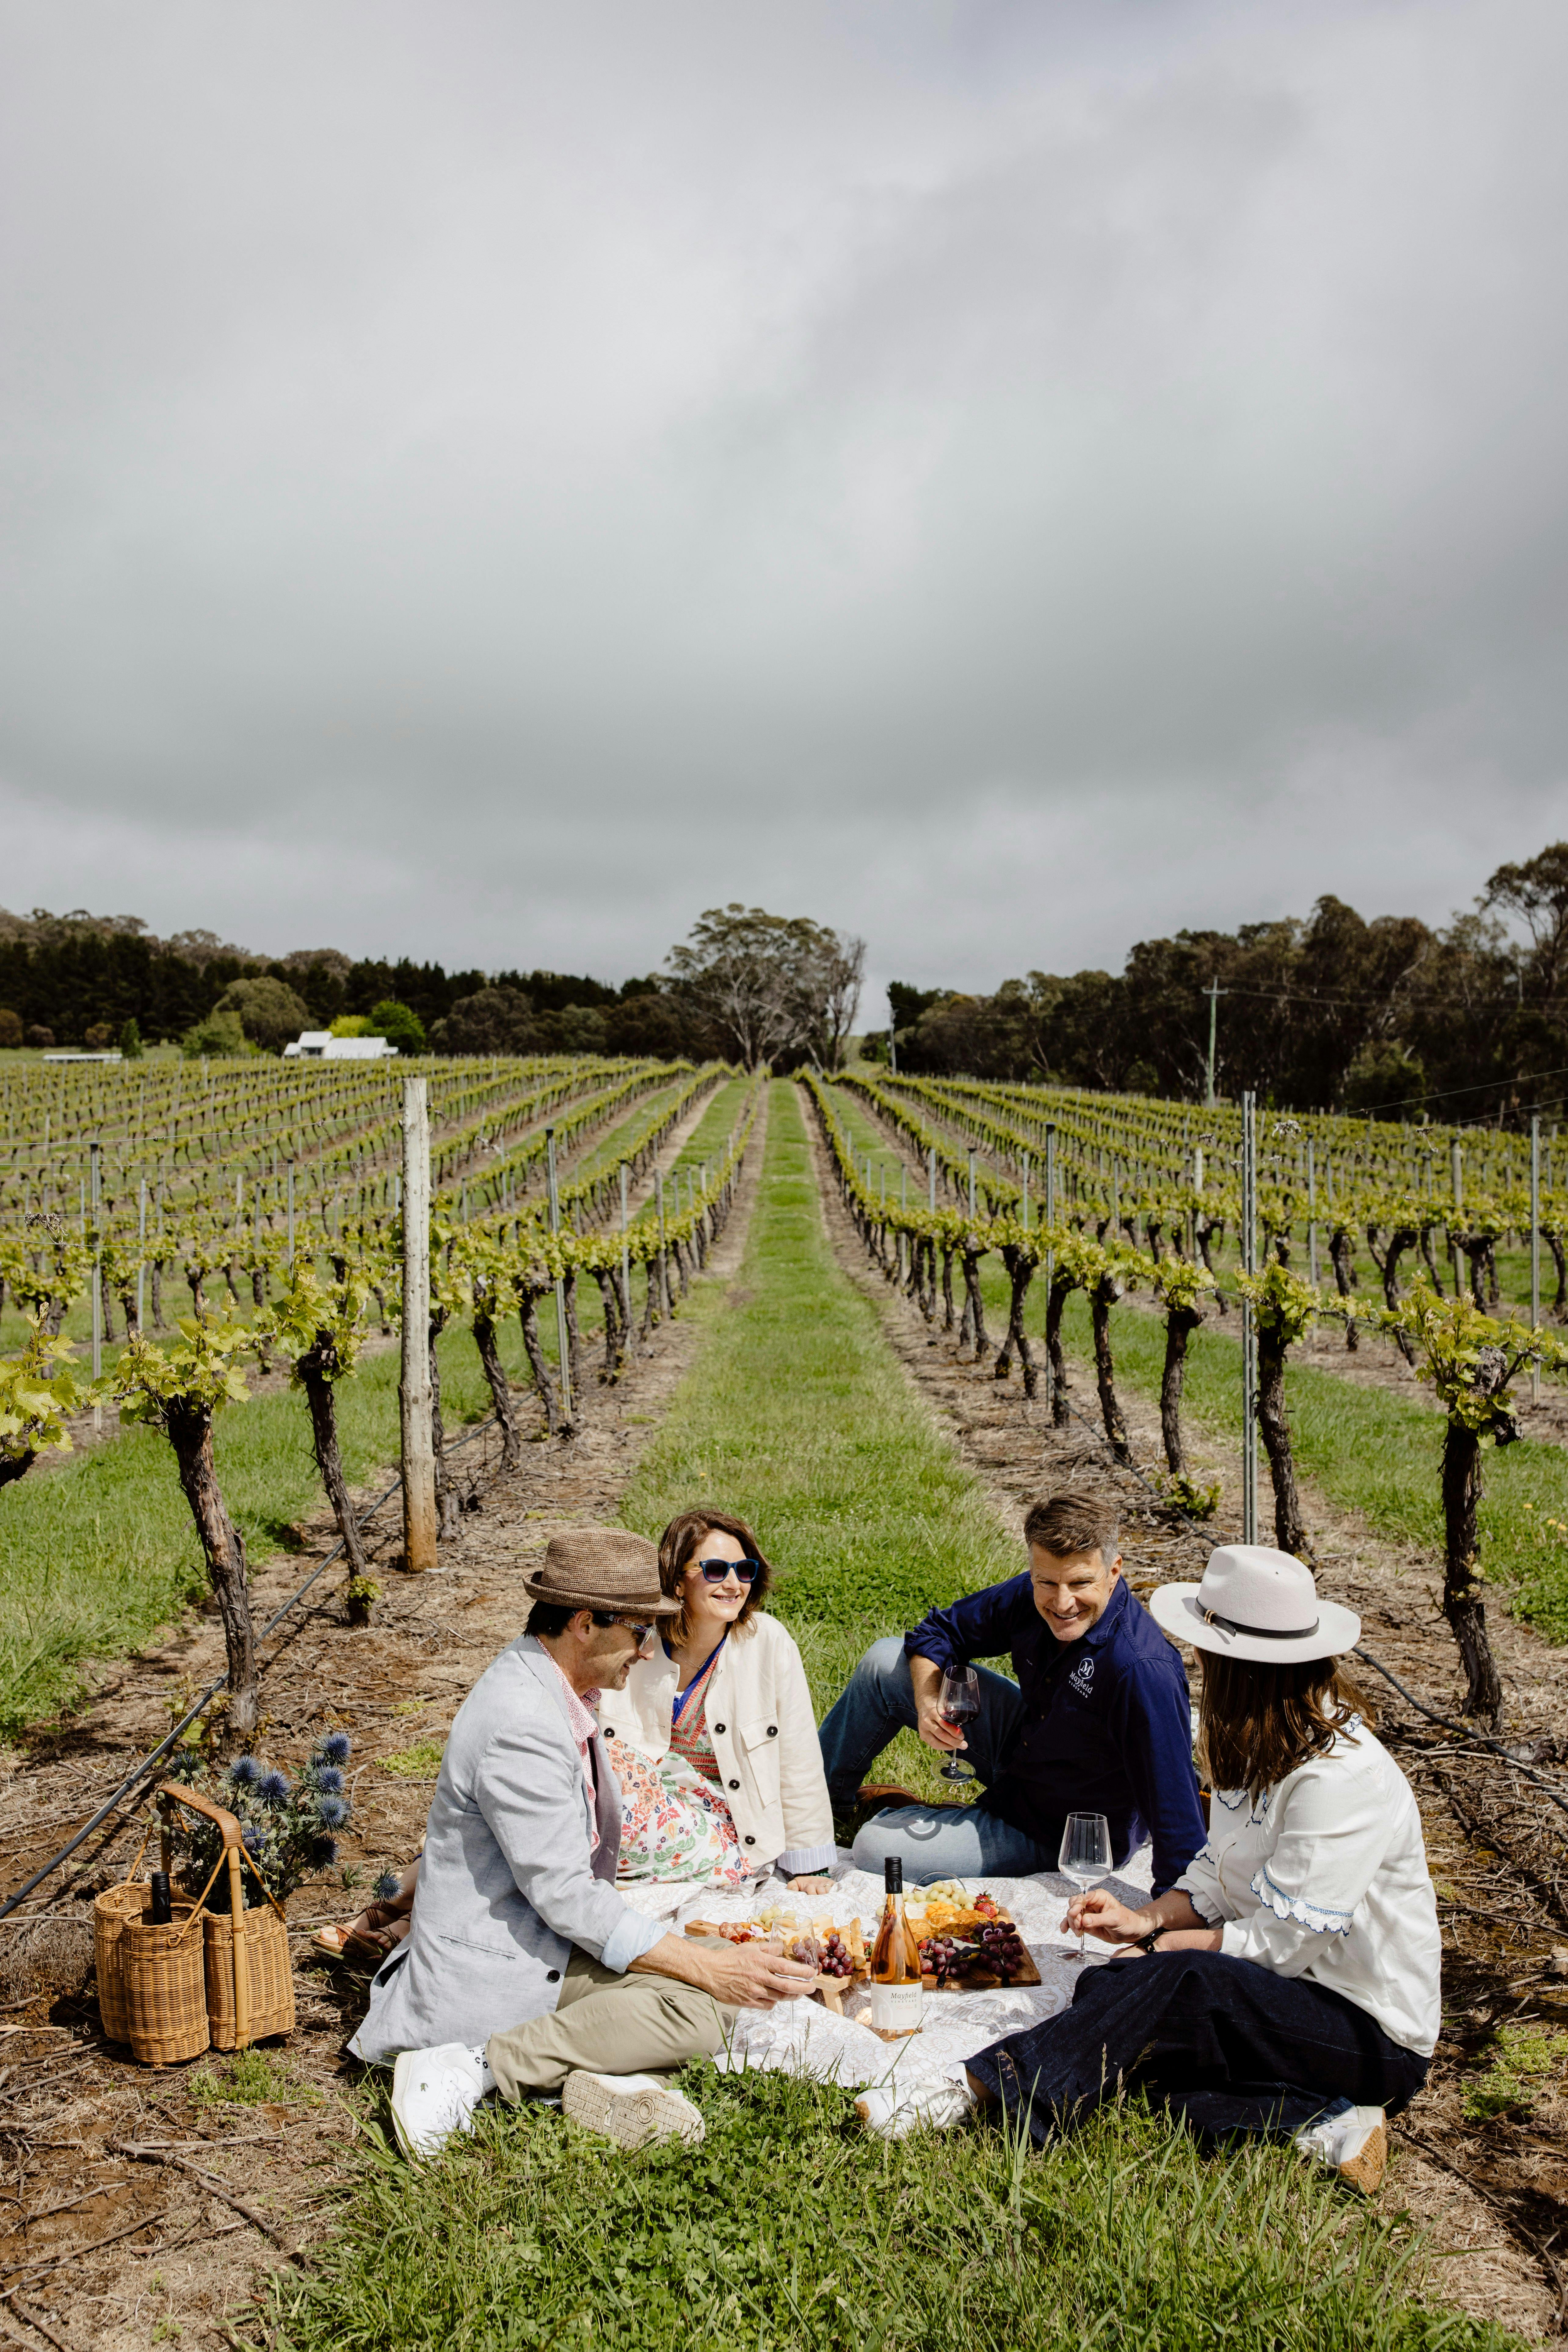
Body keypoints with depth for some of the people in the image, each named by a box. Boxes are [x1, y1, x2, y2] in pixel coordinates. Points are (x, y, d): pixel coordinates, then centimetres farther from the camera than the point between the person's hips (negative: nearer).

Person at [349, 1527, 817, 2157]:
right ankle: (470, 2068, -18)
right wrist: (706, 1967, -23)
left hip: (559, 1937, 10)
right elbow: (564, 1895, -25)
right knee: (703, 2006, -23)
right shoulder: (521, 1726, -26)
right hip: (494, 1970, -10)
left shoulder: (553, 1689, 6)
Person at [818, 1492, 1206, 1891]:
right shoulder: (1032, 1598, -16)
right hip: (1017, 1748, 7)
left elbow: (1176, 1807, -35)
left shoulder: (1145, 1671, -37)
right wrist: (927, 1703, -19)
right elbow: (939, 1632, -1)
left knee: (876, 1850, -15)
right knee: (885, 1662, 6)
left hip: (1063, 1832, -6)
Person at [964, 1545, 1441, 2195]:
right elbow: (1217, 1877, 11)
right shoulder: (1263, 1748, 5)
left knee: (1175, 1982, -31)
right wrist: (1145, 1920, -7)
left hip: (1375, 2039, -9)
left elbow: (1282, 1943, -23)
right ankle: (1312, 2123, -15)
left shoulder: (1341, 1778, -25)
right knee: (1103, 1989, -11)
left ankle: (1013, 2089, -24)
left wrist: (1164, 1946, -11)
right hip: (1292, 1991, 9)